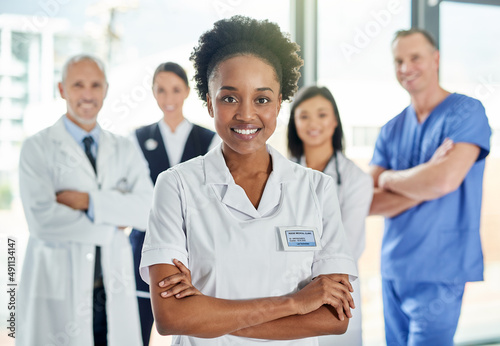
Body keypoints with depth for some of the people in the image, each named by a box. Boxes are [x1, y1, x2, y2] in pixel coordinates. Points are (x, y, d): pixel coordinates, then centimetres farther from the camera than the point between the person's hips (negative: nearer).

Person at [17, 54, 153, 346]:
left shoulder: (126, 151, 11)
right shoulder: (38, 148, -1)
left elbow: (147, 211, -3)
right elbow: (42, 220, -14)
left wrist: (90, 201, -14)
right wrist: (111, 226, -8)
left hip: (115, 291, 3)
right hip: (58, 292, -3)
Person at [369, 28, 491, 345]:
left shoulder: (466, 112, -6)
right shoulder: (391, 131, 10)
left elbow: (446, 179, -21)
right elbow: (370, 204, 1)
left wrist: (390, 178, -4)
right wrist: (424, 186, -14)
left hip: (438, 273, -5)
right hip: (393, 270, 6)